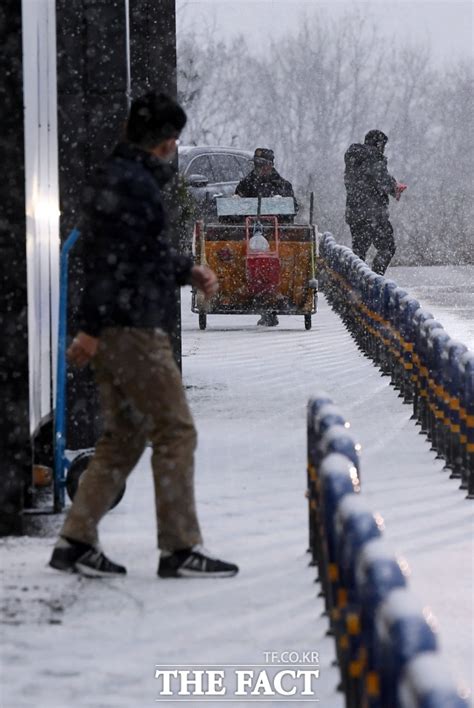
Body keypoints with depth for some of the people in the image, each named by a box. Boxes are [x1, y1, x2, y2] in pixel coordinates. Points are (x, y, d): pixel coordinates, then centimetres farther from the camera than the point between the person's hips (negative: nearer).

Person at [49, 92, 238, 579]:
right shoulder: (134, 185, -16)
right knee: (175, 433, -5)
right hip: (135, 328, -10)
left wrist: (188, 270, 17)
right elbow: (113, 259, -21)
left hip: (112, 332, 10)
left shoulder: (115, 178, 17)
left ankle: (76, 542, 12)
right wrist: (92, 329, -23)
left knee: (123, 438, 13)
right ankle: (180, 548, -3)